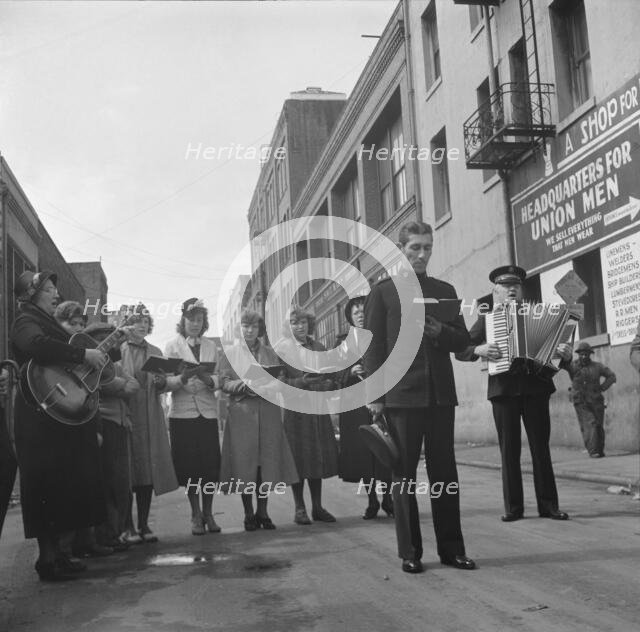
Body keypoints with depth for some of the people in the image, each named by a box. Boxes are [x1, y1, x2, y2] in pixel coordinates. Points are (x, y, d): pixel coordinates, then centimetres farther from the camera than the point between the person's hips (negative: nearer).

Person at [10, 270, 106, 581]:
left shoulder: (48, 322, 21)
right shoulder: (25, 322, -8)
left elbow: (62, 356, 25)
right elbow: (39, 346, -31)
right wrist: (83, 354, -27)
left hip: (64, 417, 9)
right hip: (42, 418, -9)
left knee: (63, 486, 11)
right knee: (48, 485, -7)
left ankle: (54, 555, 18)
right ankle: (48, 559, -3)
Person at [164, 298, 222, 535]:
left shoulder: (211, 346, 12)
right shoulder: (172, 346, 5)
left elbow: (218, 379, 6)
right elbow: (166, 381, -3)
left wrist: (207, 379, -16)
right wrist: (182, 379, -23)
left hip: (208, 411, 2)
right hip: (182, 412, -2)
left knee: (210, 463, -1)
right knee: (189, 465, -2)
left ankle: (208, 514, 12)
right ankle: (196, 515, 11)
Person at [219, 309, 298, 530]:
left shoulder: (270, 353, 16)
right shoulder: (230, 354, 9)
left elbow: (280, 379, 9)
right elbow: (224, 383, 0)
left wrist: (268, 386, -12)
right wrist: (245, 385, -17)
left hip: (268, 413, 2)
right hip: (241, 413, -2)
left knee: (267, 463, 2)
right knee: (244, 464, -4)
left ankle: (262, 512, 12)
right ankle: (248, 514, 6)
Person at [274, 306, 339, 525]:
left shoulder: (319, 347, 14)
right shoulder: (282, 348, -2)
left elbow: (330, 376, 19)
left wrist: (326, 384, -3)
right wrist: (300, 382, -20)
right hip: (295, 408, -5)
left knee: (318, 456, 6)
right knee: (298, 458, -3)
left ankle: (317, 507, 16)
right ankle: (299, 509, 7)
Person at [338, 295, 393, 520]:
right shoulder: (344, 343, 12)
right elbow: (338, 378, 8)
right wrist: (351, 372, -11)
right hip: (356, 406, 1)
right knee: (362, 452, 1)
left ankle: (387, 497, 11)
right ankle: (372, 501, 12)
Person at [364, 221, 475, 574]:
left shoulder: (445, 291, 15)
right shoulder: (382, 292, 5)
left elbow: (462, 341, 15)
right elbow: (372, 345, -1)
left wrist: (441, 332, -7)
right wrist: (374, 396, -8)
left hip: (441, 394, 3)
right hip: (401, 395, -3)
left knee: (444, 471, 6)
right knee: (403, 474, 3)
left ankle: (451, 548, 15)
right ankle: (409, 552, 10)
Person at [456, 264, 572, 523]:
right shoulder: (486, 318, 10)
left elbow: (556, 340, 8)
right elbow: (460, 350, 6)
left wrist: (564, 353, -13)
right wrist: (479, 350, -13)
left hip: (535, 387, 1)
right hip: (503, 390, 0)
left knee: (540, 447, 2)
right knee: (509, 450, 1)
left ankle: (548, 504, 7)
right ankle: (513, 506, 6)